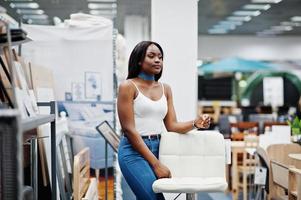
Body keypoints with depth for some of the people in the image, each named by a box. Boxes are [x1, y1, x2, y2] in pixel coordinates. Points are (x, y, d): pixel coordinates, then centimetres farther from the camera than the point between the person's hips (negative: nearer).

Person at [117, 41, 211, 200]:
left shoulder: (165, 89, 11)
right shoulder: (128, 86, -6)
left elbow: (172, 125, 8)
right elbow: (129, 129, -12)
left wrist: (194, 123, -14)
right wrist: (156, 164, -16)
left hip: (157, 148, 6)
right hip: (134, 150, -6)